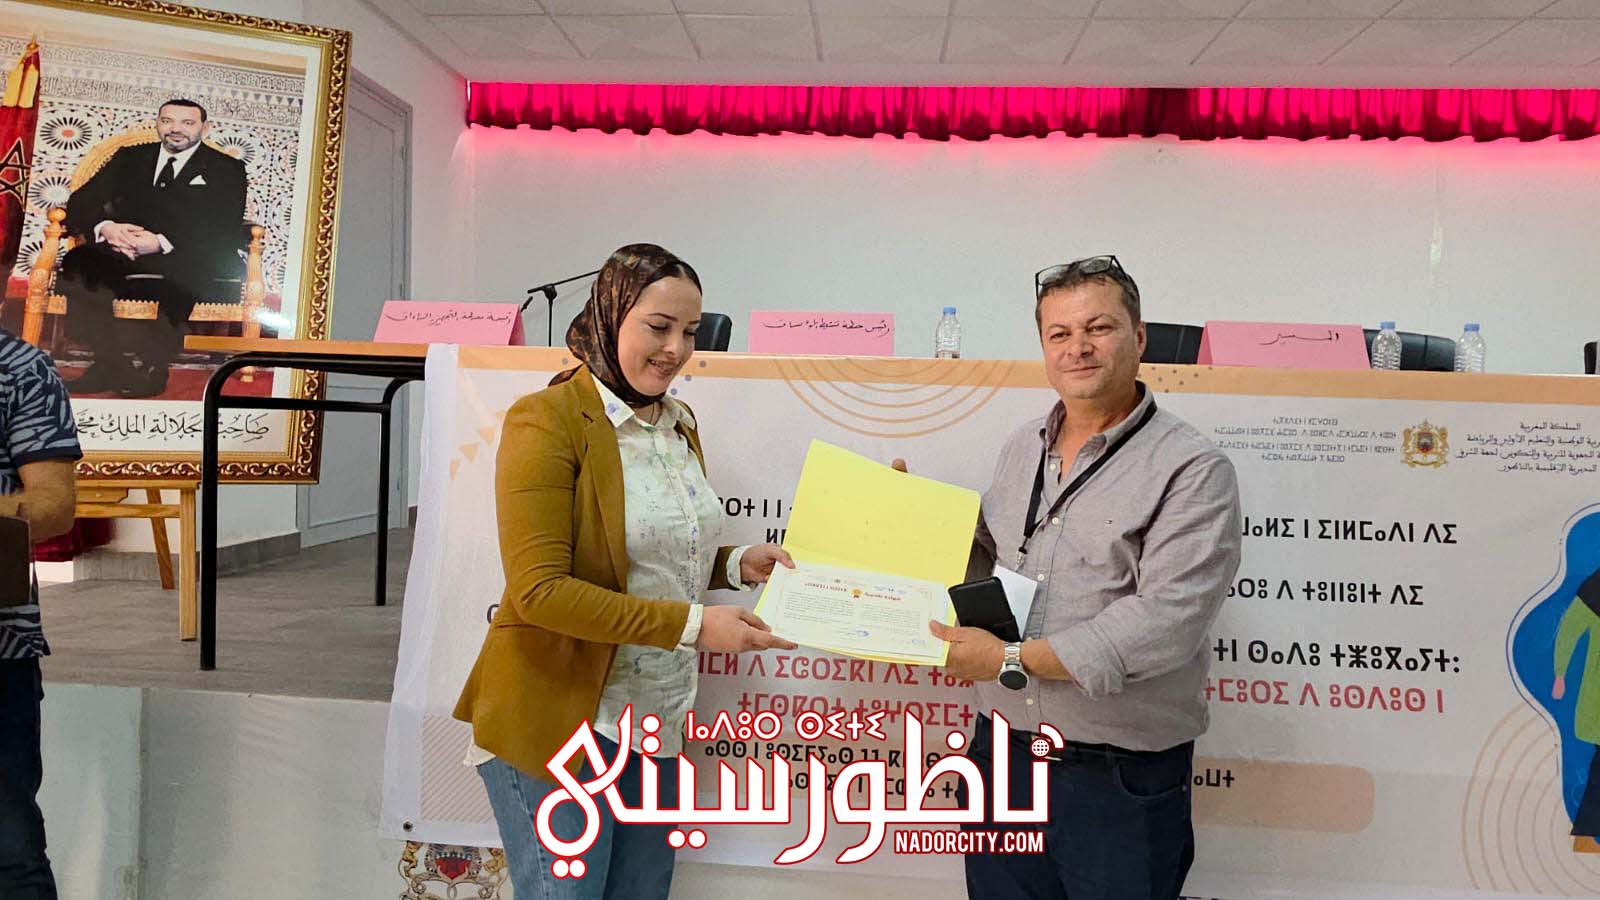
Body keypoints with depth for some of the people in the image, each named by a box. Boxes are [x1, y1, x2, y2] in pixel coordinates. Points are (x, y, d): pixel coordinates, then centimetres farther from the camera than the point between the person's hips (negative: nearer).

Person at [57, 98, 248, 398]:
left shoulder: (226, 169, 9)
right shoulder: (129, 158, 21)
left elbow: (226, 230, -6)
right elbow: (81, 202, 12)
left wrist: (163, 242, -23)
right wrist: (105, 227, -15)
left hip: (186, 262, -3)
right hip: (120, 258, 4)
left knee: (187, 277, -39)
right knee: (75, 266, -28)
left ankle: (153, 367, -25)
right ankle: (111, 364, -22)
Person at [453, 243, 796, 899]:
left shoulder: (679, 425, 10)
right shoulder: (548, 420, -14)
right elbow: (539, 589, -21)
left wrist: (736, 564, 0)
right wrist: (693, 624, -23)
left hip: (659, 721, 8)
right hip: (560, 722, -7)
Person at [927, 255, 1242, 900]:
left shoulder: (1193, 469, -12)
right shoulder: (1023, 447, 9)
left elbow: (1166, 621, -23)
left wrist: (1012, 659, -23)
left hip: (1122, 776, -5)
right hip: (1003, 749, 6)